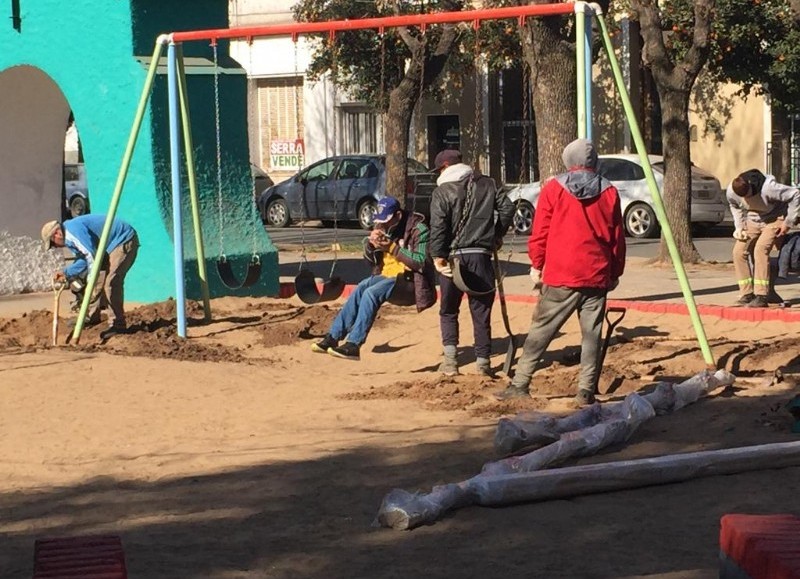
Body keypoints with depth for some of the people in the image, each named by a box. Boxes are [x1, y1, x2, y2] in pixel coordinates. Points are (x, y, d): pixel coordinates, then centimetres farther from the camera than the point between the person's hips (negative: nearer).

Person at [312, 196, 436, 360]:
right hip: (387, 275, 7)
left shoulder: (418, 230, -11)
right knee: (360, 289, -21)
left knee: (371, 293, -28)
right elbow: (370, 259, 15)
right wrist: (370, 243, -9)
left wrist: (392, 247, -22)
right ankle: (333, 337, -23)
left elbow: (421, 262, -20)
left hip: (409, 279, -7)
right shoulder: (383, 227, 9)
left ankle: (354, 345, -31)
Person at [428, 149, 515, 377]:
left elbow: (438, 226, -13)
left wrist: (438, 256, -12)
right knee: (481, 311, 8)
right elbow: (507, 207, 5)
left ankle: (450, 356, -2)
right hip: (481, 255, 2)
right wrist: (498, 235, 16)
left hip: (453, 257, -2)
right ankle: (483, 361, 8)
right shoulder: (487, 184, 7)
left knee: (448, 310, 13)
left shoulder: (442, 192, -4)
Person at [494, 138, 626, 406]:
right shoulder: (609, 192, 6)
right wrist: (615, 272, 16)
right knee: (591, 334, 5)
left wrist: (537, 263, 12)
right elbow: (617, 237, 9)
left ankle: (520, 383, 4)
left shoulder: (554, 188, 0)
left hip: (560, 276, -1)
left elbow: (539, 232, 0)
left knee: (540, 330, 4)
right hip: (597, 276, 2)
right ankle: (586, 390, 2)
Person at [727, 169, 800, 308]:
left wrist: (788, 222, -19)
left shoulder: (768, 188, -34)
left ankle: (761, 296, -25)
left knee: (760, 249, -26)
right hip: (753, 222, 6)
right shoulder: (731, 192, -17)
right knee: (739, 251, -10)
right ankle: (747, 293, -1)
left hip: (775, 219, -6)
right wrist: (739, 227, -2)